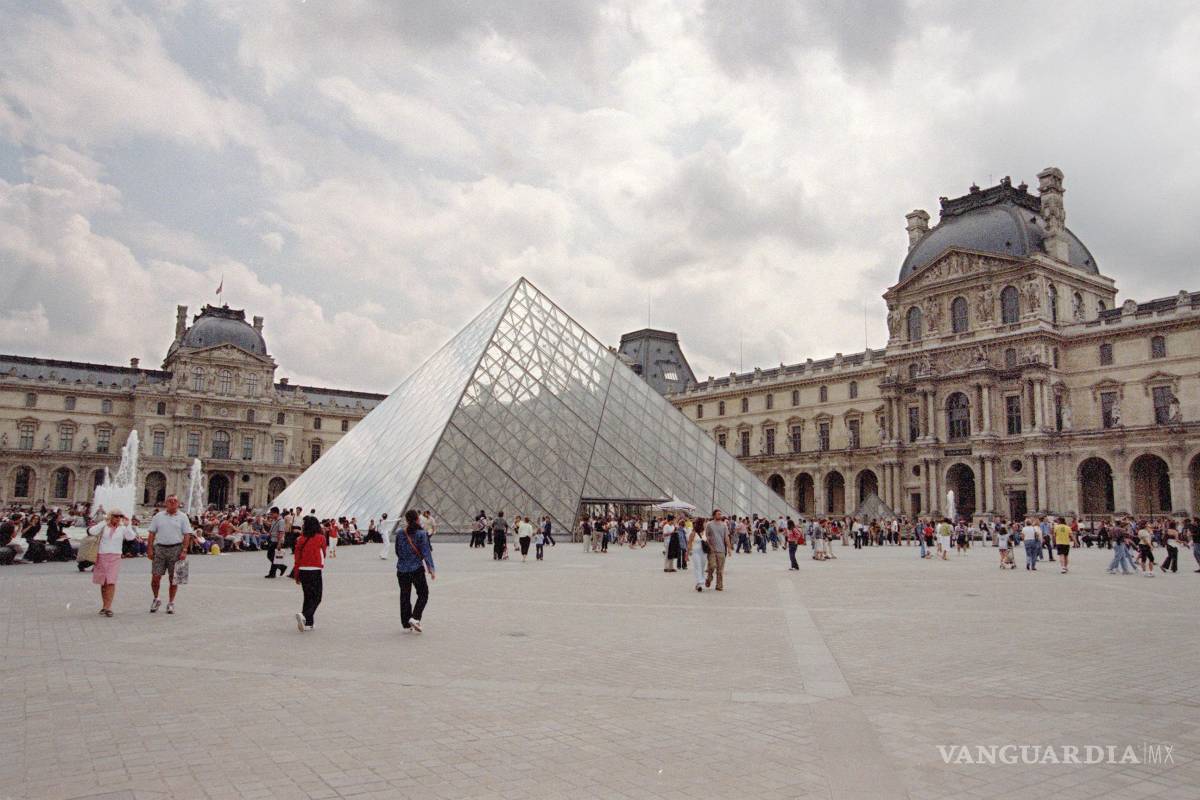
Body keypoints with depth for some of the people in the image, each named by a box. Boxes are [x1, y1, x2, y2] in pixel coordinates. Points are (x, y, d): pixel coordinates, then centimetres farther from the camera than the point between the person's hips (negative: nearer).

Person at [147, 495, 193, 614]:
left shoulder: (182, 517, 3)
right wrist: (149, 549, -1)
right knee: (155, 577, -1)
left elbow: (187, 535, 0)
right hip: (159, 548, 1)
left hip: (176, 549, -1)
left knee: (173, 578, 3)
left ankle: (171, 603, 14)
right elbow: (152, 533, 8)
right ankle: (156, 599, 21)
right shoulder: (158, 516, 8)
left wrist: (184, 551, -9)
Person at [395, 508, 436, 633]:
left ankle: (406, 624, 17)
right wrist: (431, 569, -6)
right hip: (417, 569, -3)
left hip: (402, 569, 3)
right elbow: (426, 552, -11)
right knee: (423, 594, 11)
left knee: (405, 596, 13)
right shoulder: (421, 534, -11)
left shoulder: (400, 533, -3)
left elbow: (397, 551, 7)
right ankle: (415, 617, -6)